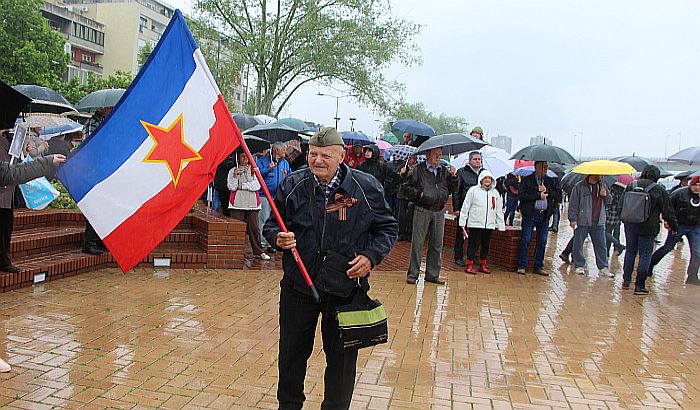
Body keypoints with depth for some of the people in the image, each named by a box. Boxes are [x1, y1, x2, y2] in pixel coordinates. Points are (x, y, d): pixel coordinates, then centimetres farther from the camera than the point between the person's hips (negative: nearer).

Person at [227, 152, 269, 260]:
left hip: (252, 203, 1)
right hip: (237, 203, -1)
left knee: (254, 227, 0)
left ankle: (258, 251, 8)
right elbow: (231, 187, -2)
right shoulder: (233, 171, 8)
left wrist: (241, 185, -6)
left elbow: (257, 186, -3)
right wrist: (235, 175, -13)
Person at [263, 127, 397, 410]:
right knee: (292, 351, 16)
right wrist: (278, 238, -16)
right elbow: (271, 225, 8)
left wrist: (371, 256, -13)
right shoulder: (292, 184, -2)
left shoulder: (366, 187, -7)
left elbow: (387, 227, 3)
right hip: (297, 286, 2)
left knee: (341, 356, 11)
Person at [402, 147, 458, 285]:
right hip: (422, 211, -4)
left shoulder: (444, 170, 12)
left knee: (437, 244, 8)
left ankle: (433, 274, 18)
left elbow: (452, 190, 12)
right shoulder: (419, 169, -1)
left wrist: (453, 176, -2)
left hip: (439, 211, 5)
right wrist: (419, 193, -11)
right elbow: (406, 187, 0)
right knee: (417, 242, -2)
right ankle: (412, 274, 6)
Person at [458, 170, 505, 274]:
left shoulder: (495, 193, 13)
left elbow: (499, 211, 16)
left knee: (486, 245, 10)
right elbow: (465, 207, 0)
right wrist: (462, 222, -4)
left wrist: (501, 225, 14)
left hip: (489, 224, 4)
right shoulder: (473, 190, 0)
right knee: (473, 244, -3)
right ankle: (469, 265, 3)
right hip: (475, 223, -4)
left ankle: (482, 265, 20)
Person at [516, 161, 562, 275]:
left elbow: (559, 196, 6)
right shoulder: (527, 180, 1)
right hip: (530, 214, -4)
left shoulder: (551, 181, 13)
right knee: (525, 240, -4)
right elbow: (521, 195, -11)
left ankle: (539, 267, 14)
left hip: (544, 215, 4)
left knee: (542, 242, 6)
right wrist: (538, 195, -13)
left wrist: (547, 190, -8)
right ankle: (521, 266, 2)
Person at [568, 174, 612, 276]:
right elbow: (573, 203, -6)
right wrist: (573, 219, -11)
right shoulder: (579, 186, -5)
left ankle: (603, 267, 12)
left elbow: (608, 202, 20)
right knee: (578, 245, 2)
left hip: (599, 222, 4)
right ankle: (580, 266, 16)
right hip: (582, 222, -4)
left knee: (601, 245, 5)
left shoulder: (602, 186, 11)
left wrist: (605, 195, -2)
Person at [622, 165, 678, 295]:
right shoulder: (659, 190, -8)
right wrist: (674, 227, 9)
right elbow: (667, 212, -3)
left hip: (630, 225, 4)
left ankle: (626, 280, 21)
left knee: (630, 252, 17)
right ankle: (639, 286, 2)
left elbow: (622, 205, 11)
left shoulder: (631, 186, 2)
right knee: (645, 255, 3)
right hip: (648, 228, -4)